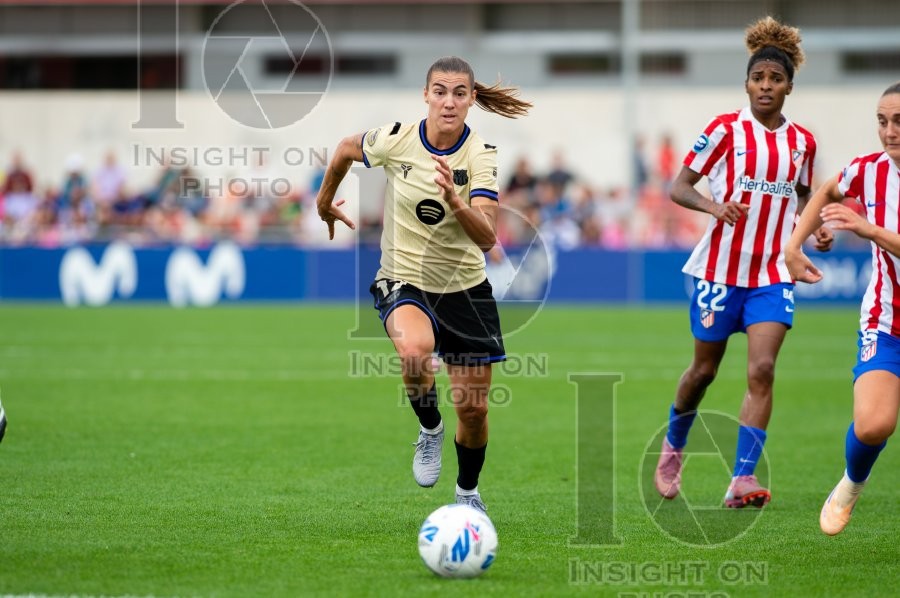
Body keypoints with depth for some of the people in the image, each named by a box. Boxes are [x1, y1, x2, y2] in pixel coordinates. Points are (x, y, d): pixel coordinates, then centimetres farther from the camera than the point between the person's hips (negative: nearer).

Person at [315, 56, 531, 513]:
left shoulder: (481, 156, -13)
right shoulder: (395, 139, -12)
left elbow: (487, 238, -23)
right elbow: (345, 150, 11)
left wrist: (454, 198, -40)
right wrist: (325, 202, 25)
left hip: (464, 288, 1)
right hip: (404, 281, -1)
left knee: (473, 407, 5)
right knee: (415, 350, -36)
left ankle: (467, 492, 34)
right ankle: (430, 428, -5)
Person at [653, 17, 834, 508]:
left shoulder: (802, 141, 6)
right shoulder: (726, 130, -6)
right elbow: (678, 188, -6)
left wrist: (816, 229, 1)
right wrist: (713, 206, -26)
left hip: (773, 273, 2)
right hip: (721, 266, -2)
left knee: (762, 370, -14)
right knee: (704, 369, 9)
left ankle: (743, 479, -17)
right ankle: (672, 447, 38)